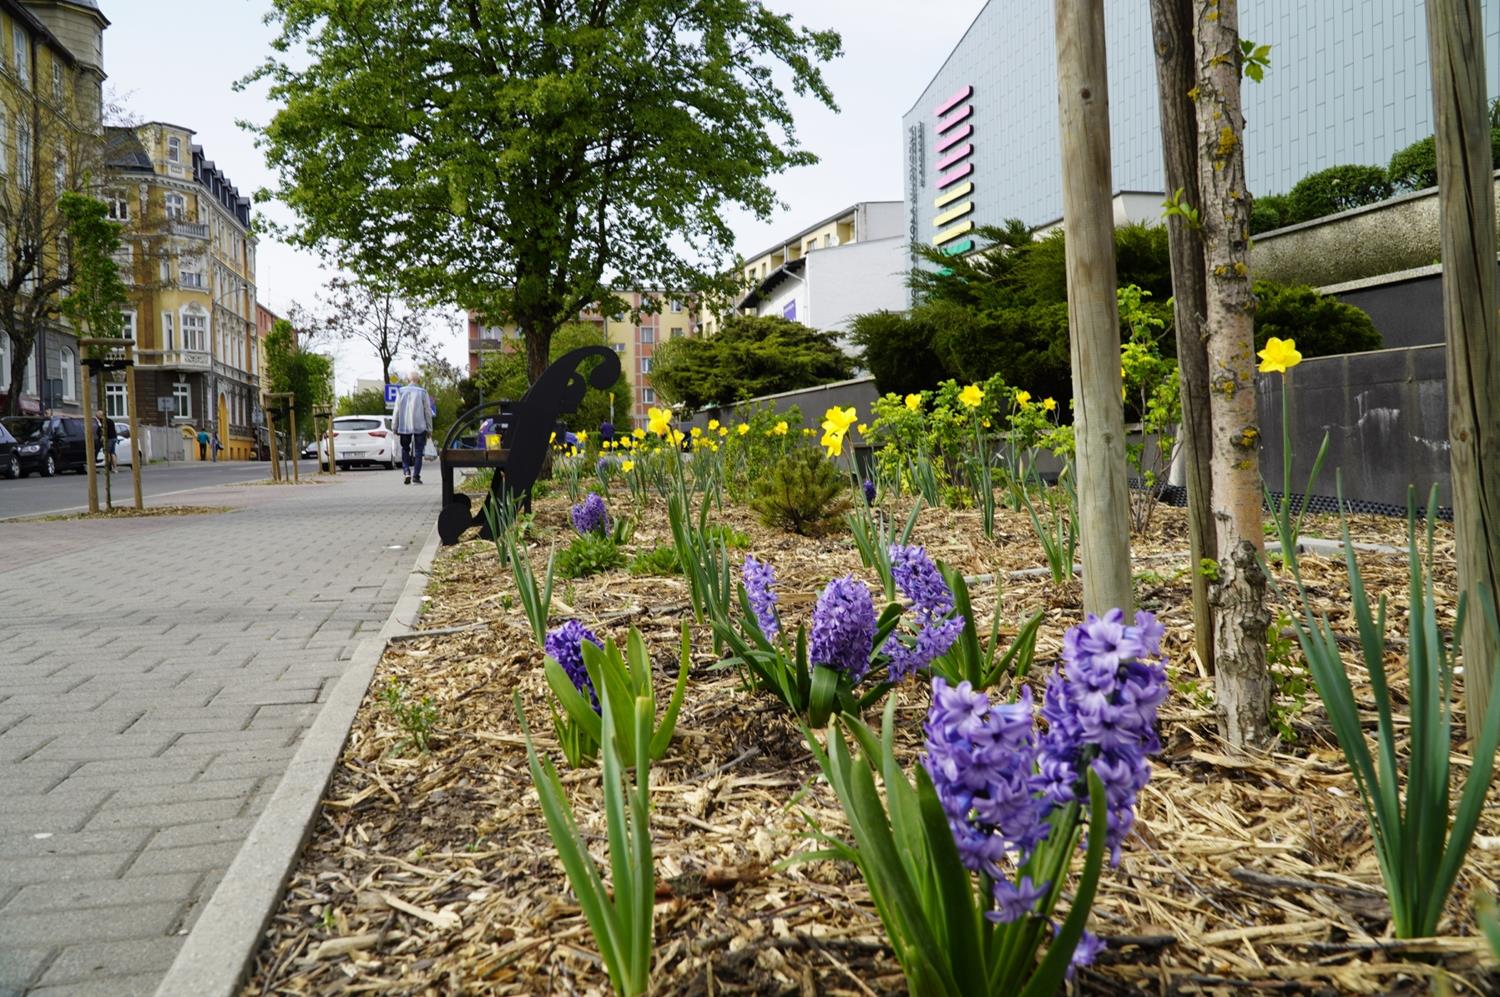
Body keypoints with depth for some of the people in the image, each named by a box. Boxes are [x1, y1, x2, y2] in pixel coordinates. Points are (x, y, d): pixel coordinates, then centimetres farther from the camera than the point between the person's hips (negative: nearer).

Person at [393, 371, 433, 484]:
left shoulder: (401, 392, 2)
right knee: (418, 451, 4)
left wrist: (395, 427, 9)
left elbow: (397, 411, 3)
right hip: (419, 426, -1)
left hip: (404, 427, 1)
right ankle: (416, 475, -3)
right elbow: (427, 411, -1)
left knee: (405, 450, 14)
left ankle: (406, 472, -2)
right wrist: (429, 428, 6)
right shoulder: (422, 392, -2)